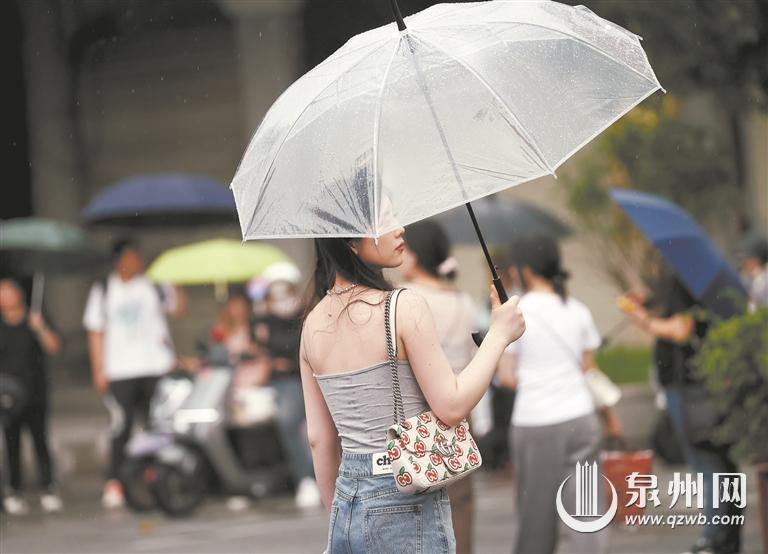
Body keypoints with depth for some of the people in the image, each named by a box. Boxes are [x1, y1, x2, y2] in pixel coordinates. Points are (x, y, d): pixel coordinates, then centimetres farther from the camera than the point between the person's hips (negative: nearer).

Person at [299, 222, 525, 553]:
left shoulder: (313, 323, 6)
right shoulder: (405, 307, -13)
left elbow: (319, 438, 10)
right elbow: (451, 407, -12)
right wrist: (499, 333, -1)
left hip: (346, 502, 6)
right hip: (406, 508, -6)